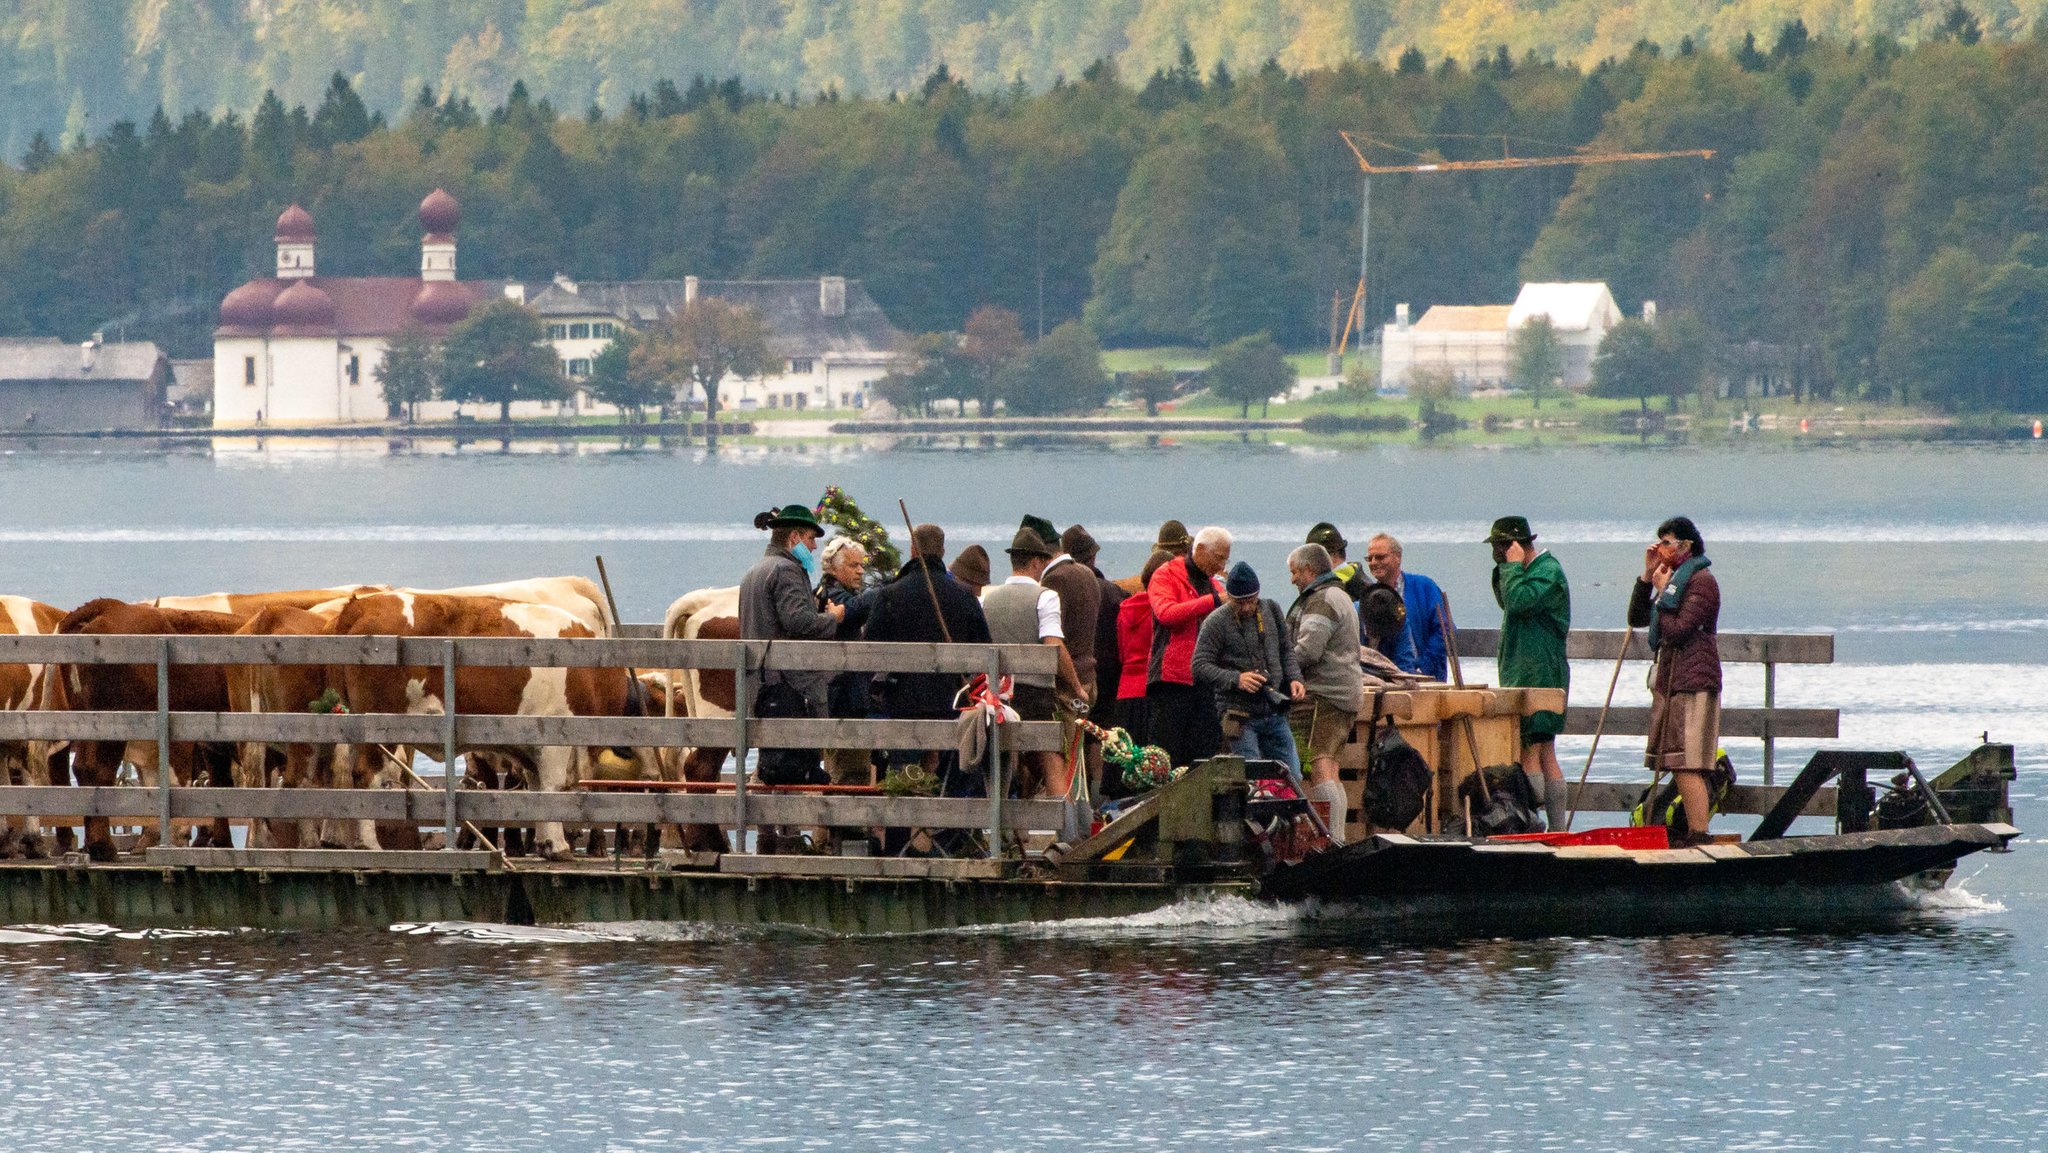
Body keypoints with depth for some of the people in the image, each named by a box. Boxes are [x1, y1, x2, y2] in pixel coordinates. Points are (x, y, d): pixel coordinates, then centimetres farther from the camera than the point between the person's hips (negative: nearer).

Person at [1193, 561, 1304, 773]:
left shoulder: (1271, 611, 9)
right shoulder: (1216, 623, -6)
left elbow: (1286, 650, 20)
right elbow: (1200, 668, -10)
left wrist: (1293, 678, 1)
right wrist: (1236, 679, -23)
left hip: (1275, 714, 5)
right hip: (1240, 715, -5)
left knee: (1292, 778, 5)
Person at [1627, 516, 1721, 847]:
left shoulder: (1701, 581, -9)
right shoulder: (1674, 579, 21)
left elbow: (1677, 631, -17)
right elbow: (1637, 618, 19)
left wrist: (1662, 593, -6)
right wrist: (1647, 578, 10)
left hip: (1692, 683, -10)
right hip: (1670, 682, 10)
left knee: (1686, 767, -14)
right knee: (1679, 768, 9)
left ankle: (1699, 838, -17)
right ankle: (1692, 836, 11)